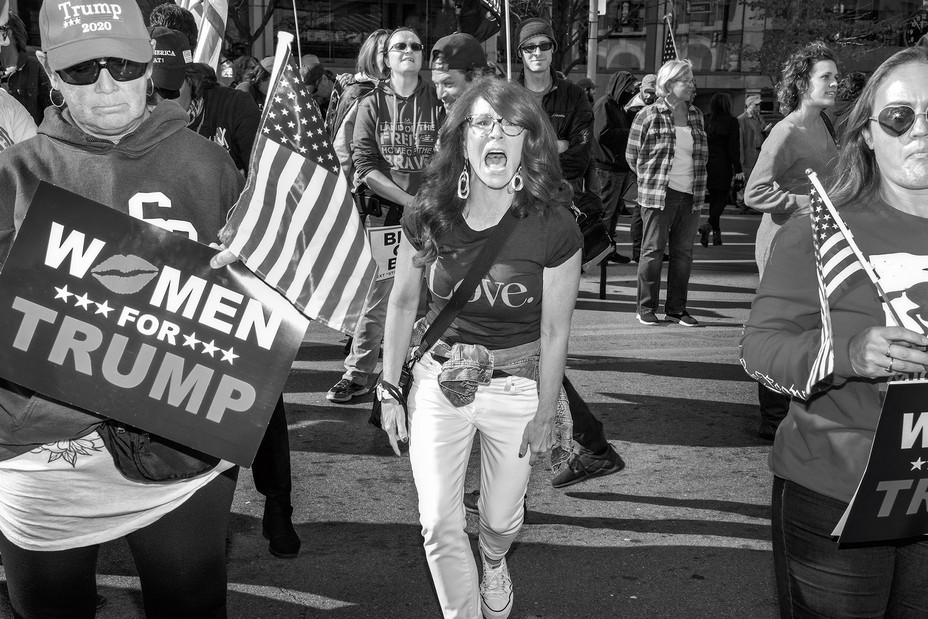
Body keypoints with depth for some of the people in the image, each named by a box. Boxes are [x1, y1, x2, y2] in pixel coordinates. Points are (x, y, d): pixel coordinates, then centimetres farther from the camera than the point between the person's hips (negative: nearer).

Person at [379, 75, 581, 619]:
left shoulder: (554, 227, -18)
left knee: (501, 519, 16)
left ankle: (494, 562, 55)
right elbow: (402, 303, 1)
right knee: (439, 524, 1)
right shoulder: (428, 217, -11)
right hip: (439, 379, 1)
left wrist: (544, 414, -3)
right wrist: (390, 391, 3)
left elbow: (554, 332, -9)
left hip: (517, 385, -1)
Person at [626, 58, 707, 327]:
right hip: (659, 194, -5)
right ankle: (646, 307, 8)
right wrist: (652, 179, 4)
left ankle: (676, 308, 16)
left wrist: (698, 185, 11)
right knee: (653, 250, 0)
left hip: (691, 194, 5)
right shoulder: (648, 115, -4)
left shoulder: (696, 115, 12)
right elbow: (632, 156, 0)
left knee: (683, 252, 7)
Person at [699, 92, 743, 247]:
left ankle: (716, 232, 19)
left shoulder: (706, 120, 2)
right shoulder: (731, 121, -8)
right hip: (722, 166, -4)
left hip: (707, 164, 4)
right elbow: (734, 148, -11)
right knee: (722, 198, 4)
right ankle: (709, 225, -19)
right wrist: (738, 170, -7)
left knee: (713, 198, 15)